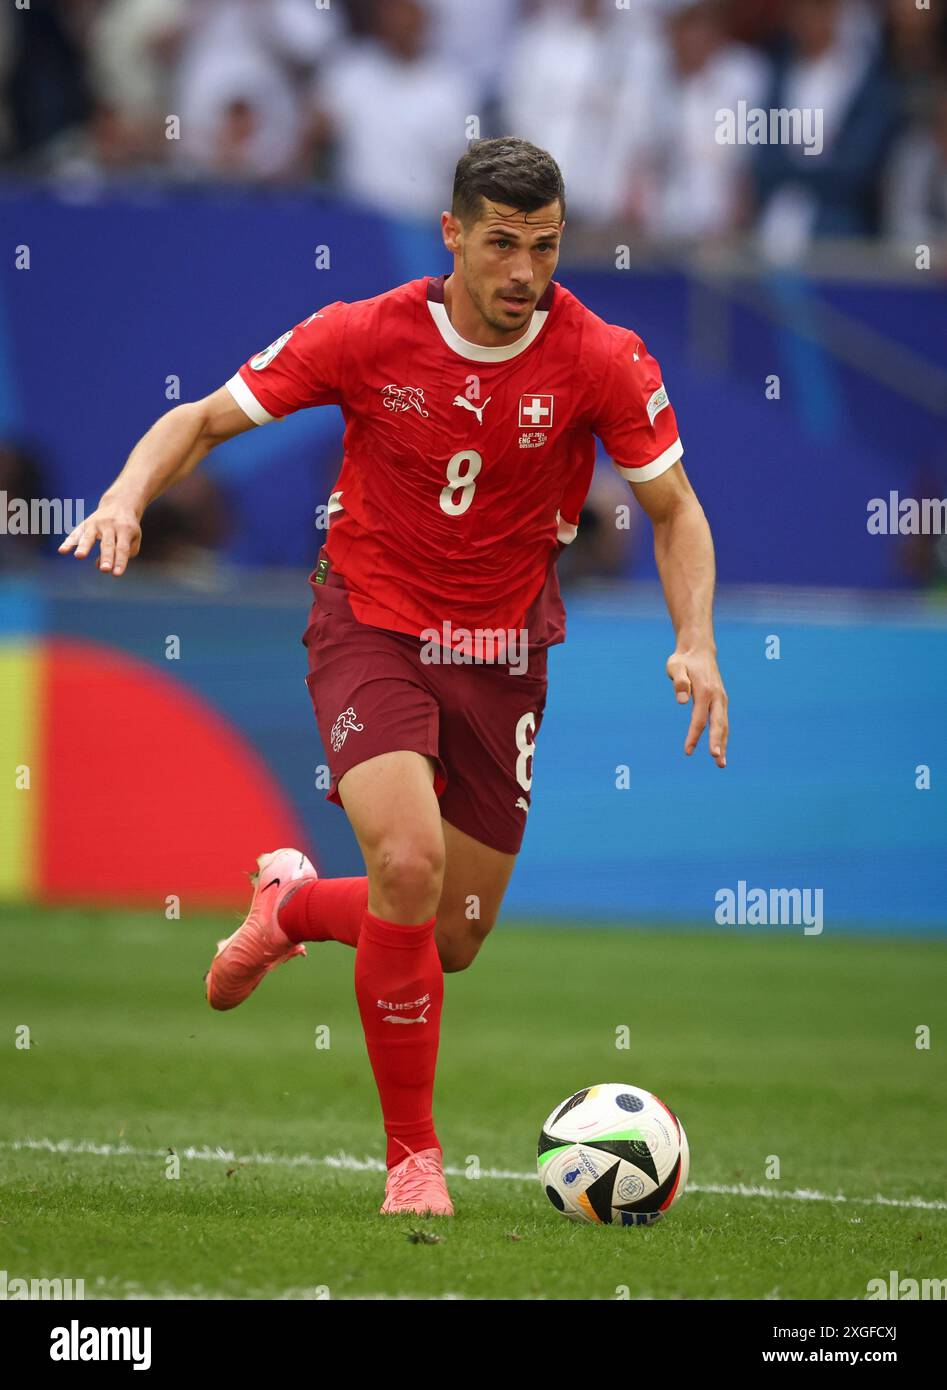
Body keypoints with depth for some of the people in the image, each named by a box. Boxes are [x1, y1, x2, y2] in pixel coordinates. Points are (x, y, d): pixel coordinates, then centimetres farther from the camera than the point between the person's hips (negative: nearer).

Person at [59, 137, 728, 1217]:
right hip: (371, 629, -2)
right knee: (409, 862, -27)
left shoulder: (601, 361, -12)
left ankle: (293, 903, 43)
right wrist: (129, 493, -23)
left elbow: (674, 510, 0)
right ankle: (412, 1154, -11)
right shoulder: (364, 337, -13)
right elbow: (205, 418, -3)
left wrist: (696, 644, -16)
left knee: (453, 940, 7)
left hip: (502, 650, 3)